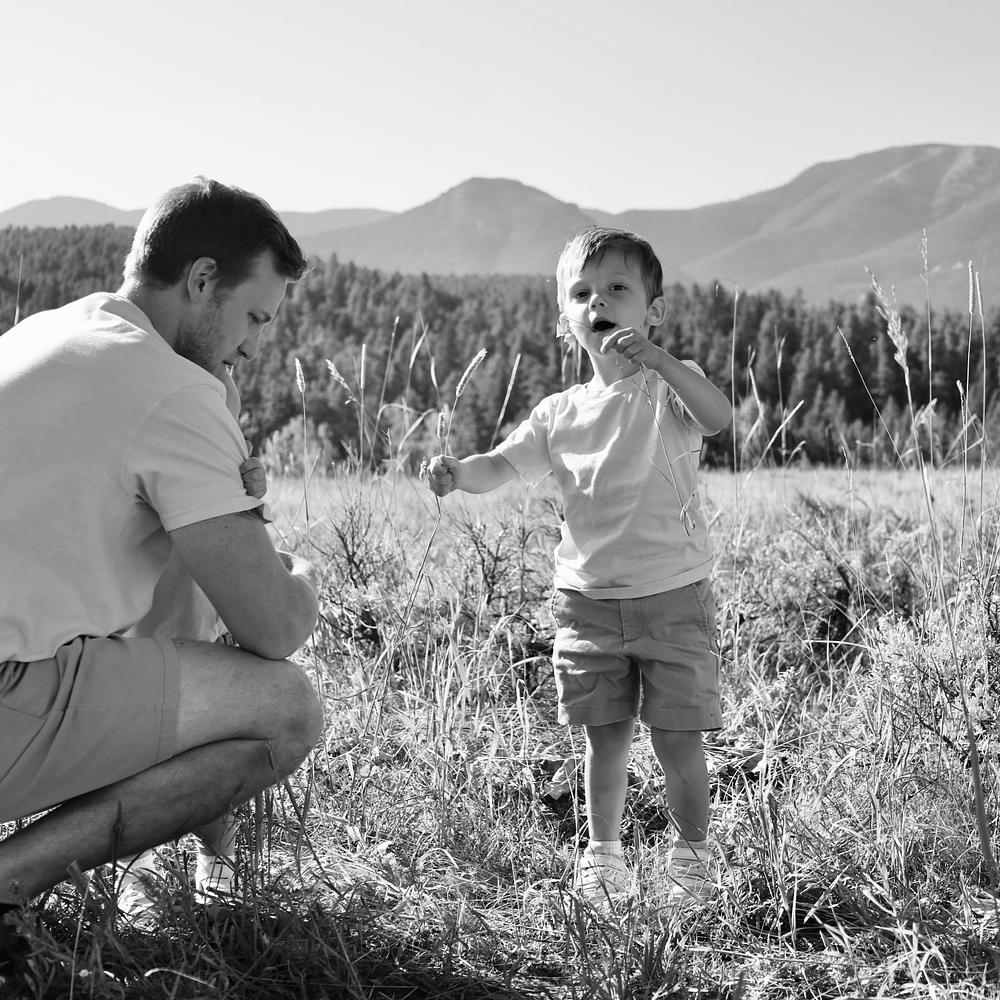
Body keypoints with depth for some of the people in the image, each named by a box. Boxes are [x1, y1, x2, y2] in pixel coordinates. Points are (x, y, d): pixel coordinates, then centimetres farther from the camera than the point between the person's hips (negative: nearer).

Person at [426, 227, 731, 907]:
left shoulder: (669, 389, -4)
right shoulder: (561, 413, 8)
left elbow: (719, 417, -24)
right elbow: (504, 464, 5)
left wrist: (653, 356, -35)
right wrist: (457, 472, -17)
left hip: (672, 596, -3)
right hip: (587, 598, 3)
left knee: (678, 739, 2)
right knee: (605, 737, 9)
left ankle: (694, 856, 21)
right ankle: (603, 853, 25)